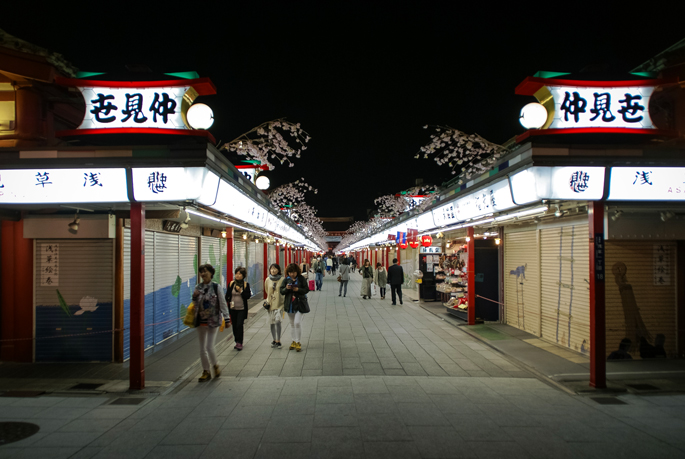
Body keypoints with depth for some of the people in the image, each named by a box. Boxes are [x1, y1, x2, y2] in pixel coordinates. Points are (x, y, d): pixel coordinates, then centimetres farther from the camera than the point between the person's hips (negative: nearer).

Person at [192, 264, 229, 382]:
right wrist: (194, 297, -7)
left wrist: (226, 318, -9)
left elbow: (222, 303, -5)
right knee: (202, 349, 9)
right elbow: (195, 304, 13)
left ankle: (215, 366, 18)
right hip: (201, 321, 5)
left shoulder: (216, 287, -7)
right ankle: (206, 372, 22)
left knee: (209, 347, -9)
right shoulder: (198, 287, 5)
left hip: (213, 321, -5)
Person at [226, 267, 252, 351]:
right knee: (234, 326, 8)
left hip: (242, 309, -3)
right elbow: (227, 295, 8)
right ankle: (237, 342, 21)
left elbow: (248, 296, -5)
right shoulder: (232, 284, 3)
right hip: (233, 309, 3)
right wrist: (227, 302, -3)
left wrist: (241, 291, -16)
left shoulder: (246, 284, -2)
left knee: (239, 325, -10)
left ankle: (239, 343, -3)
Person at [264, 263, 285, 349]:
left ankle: (278, 341, -9)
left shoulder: (282, 279, -5)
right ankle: (274, 340, 21)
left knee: (277, 321, -14)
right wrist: (268, 301, 12)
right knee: (272, 322, 9)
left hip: (279, 303, -4)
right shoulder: (268, 280, 4)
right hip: (270, 303, 4)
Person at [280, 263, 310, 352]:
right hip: (290, 304, 4)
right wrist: (286, 288, -20)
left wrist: (298, 289, -21)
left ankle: (299, 342, -1)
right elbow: (281, 291, 1)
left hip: (300, 304, -4)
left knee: (297, 323, -13)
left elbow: (306, 289, -6)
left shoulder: (301, 279, -4)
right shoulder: (286, 280, 3)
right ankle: (294, 341, 27)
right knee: (292, 324, 14)